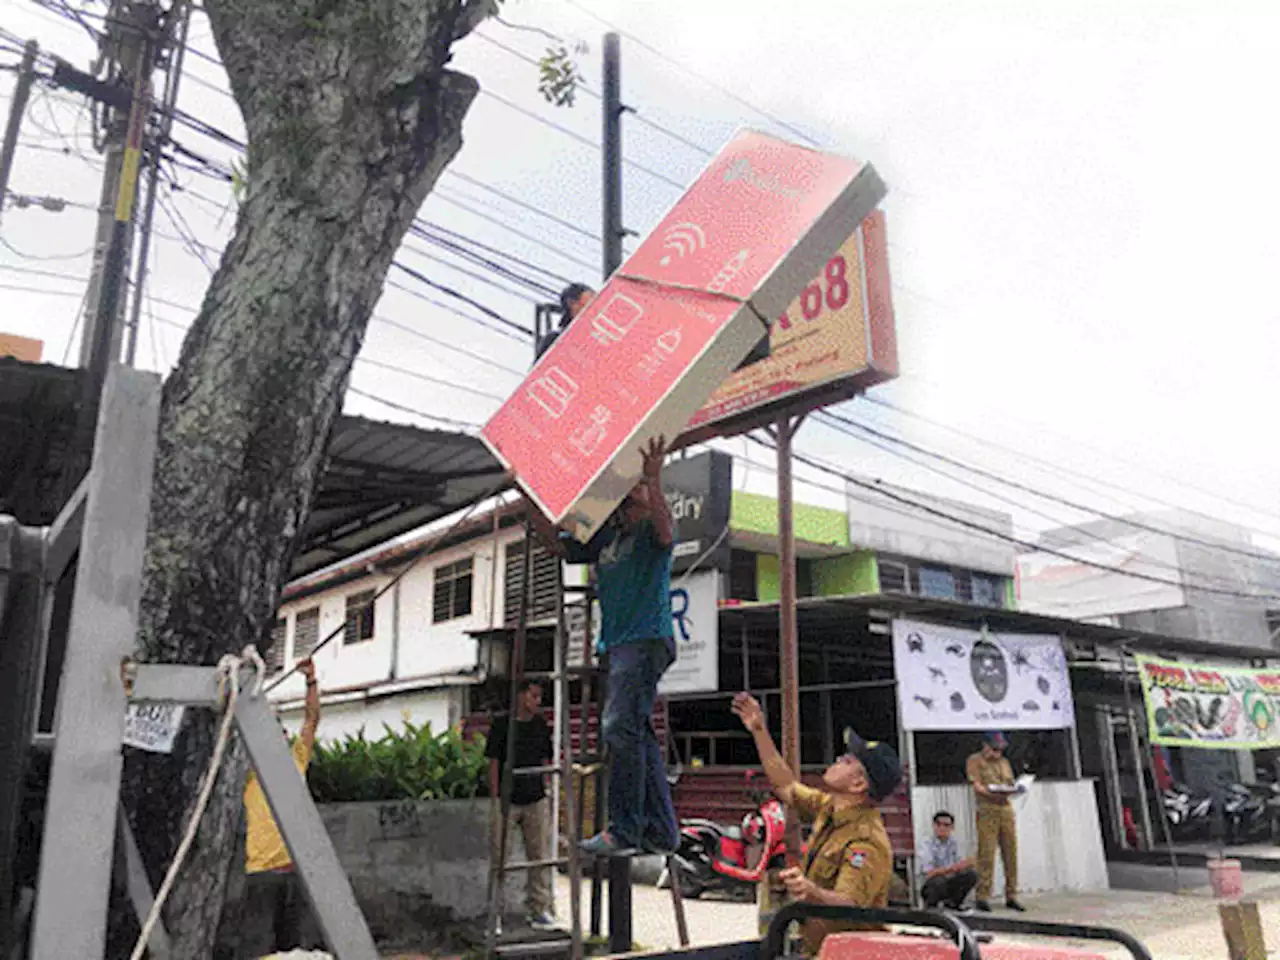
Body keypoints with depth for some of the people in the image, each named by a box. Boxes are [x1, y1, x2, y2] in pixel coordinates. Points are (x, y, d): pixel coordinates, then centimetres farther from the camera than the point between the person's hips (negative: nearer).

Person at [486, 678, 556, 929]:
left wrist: (546, 795, 9)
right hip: (507, 800, -3)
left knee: (539, 855, 5)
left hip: (536, 800, 4)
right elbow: (494, 763, -3)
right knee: (501, 856, 1)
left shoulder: (541, 726, 8)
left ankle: (540, 909, 15)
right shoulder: (502, 725, -4)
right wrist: (495, 800, -6)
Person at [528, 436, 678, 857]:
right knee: (638, 735, 8)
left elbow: (666, 528, -24)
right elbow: (558, 543, 21)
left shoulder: (650, 532, -1)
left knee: (621, 729, -17)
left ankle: (624, 830, -13)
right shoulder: (605, 538, 20)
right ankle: (661, 831, 14)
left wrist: (654, 479, -34)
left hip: (647, 640, -8)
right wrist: (530, 500, 13)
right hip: (617, 645, 8)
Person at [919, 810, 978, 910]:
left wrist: (965, 865, -22)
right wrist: (951, 868, -35)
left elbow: (958, 867, 2)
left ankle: (953, 902, 5)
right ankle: (930, 904, -6)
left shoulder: (953, 843, 2)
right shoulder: (928, 845, -15)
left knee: (972, 874, -14)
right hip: (931, 887, -5)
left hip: (950, 885, 5)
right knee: (939, 880, -37)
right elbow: (929, 873, -24)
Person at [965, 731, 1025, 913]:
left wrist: (1013, 790, -6)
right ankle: (982, 897, -5)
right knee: (986, 854, -9)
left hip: (1006, 809, 6)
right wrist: (992, 794, -23)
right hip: (987, 810, -6)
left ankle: (1011, 896, 13)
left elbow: (1011, 785, 17)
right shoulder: (974, 760, 3)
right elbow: (976, 785, -7)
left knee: (1011, 853, 4)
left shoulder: (1004, 762, 22)